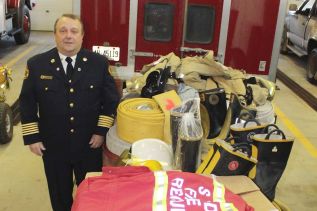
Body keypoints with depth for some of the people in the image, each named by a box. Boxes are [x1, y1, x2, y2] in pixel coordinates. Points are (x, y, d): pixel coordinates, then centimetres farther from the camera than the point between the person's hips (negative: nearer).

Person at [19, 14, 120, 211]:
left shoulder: (99, 63, -7)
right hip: (53, 145, 1)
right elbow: (27, 103, 0)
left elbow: (111, 99, -2)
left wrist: (101, 131, -7)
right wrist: (32, 137, -3)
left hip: (90, 144, 0)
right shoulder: (36, 64, -6)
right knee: (60, 195, 19)